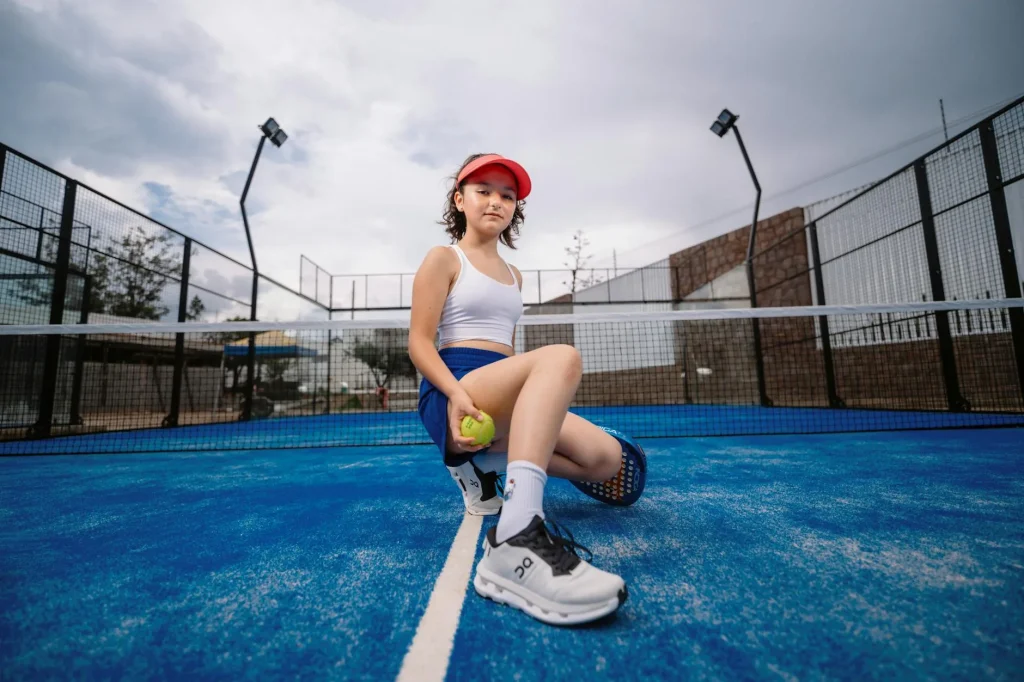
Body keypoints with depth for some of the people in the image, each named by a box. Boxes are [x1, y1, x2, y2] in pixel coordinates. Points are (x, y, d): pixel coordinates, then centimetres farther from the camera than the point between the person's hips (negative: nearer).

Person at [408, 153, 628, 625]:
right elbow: (420, 343, -5)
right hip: (452, 390, -7)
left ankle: (484, 467, 4)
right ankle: (515, 540, -51)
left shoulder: (514, 276, 24)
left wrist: (544, 398, 10)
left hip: (506, 393, 7)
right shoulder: (443, 258, 5)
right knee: (561, 356, -36)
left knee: (606, 457, -11)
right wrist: (456, 393, -23)